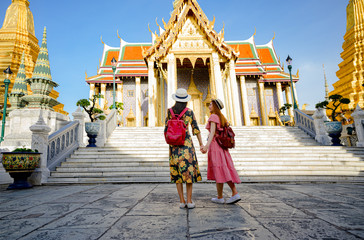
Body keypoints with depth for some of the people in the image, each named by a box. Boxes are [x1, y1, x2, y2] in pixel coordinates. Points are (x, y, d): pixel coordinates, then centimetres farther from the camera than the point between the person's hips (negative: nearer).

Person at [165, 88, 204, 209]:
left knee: (177, 172, 8)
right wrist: (201, 144, 4)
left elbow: (166, 130, 2)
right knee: (189, 170, 6)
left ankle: (182, 201, 10)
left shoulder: (170, 111, 3)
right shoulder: (190, 112, -1)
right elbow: (196, 129, -1)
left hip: (174, 145, 2)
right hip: (187, 143, -2)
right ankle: (189, 201, 6)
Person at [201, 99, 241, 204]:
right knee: (225, 170, 9)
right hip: (222, 146, 8)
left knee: (218, 171, -3)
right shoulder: (222, 117, 18)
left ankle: (220, 197, 6)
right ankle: (235, 193, 4)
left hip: (215, 144, -8)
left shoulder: (213, 116, -7)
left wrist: (207, 146, -27)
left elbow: (212, 132, -19)